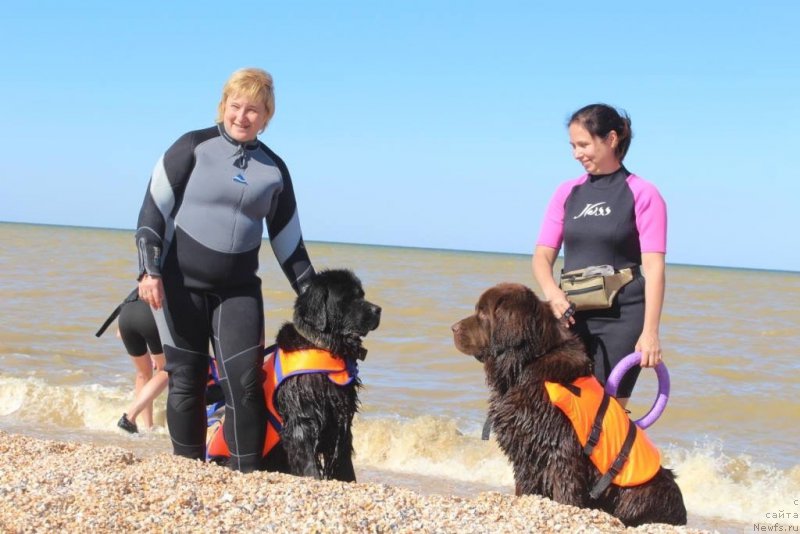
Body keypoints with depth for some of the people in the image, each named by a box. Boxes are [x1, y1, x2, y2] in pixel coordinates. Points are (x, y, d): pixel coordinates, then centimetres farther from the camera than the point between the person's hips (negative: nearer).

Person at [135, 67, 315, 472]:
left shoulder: (274, 169, 7)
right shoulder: (193, 147, -3)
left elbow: (288, 241, 13)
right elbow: (154, 209, -5)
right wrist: (149, 271, -14)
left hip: (238, 287, 2)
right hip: (180, 283, -2)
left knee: (245, 379, -9)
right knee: (186, 379, 1)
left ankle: (246, 476, -2)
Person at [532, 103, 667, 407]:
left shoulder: (642, 195, -3)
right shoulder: (567, 193, 11)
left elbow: (653, 267, -9)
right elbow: (542, 256, 10)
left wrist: (650, 332, -16)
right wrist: (552, 292, -11)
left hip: (621, 317, -4)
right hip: (571, 316, 4)